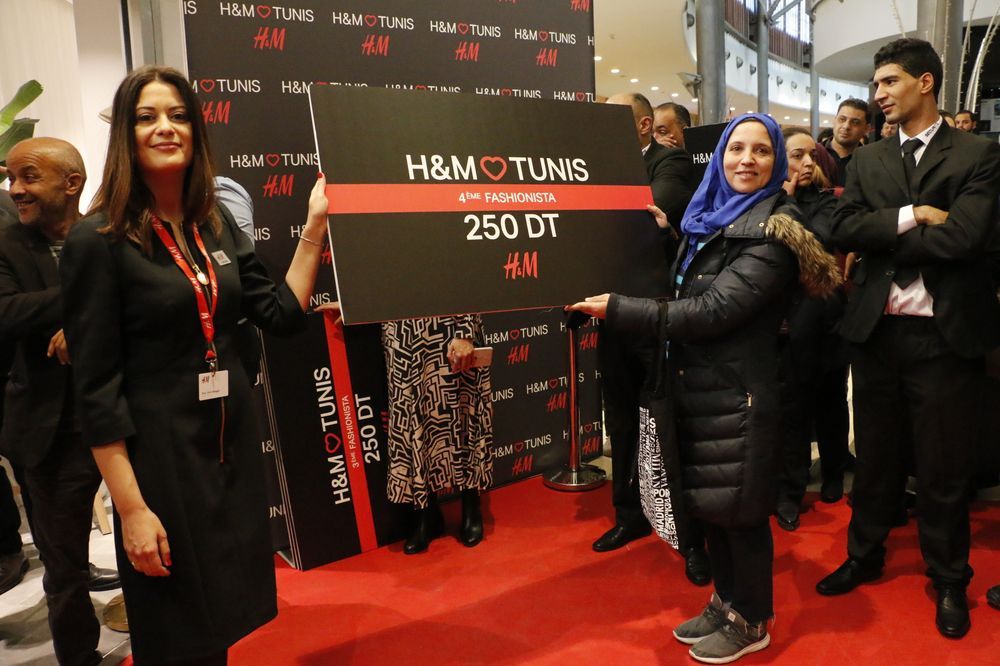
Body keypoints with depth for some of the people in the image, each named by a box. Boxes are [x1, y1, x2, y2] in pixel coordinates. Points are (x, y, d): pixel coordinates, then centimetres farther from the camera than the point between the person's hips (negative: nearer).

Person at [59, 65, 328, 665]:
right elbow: (96, 386, -14)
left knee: (225, 612, 20)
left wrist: (315, 226, -4)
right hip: (159, 452, -5)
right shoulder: (98, 241, -12)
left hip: (234, 439, 6)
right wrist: (131, 508, -15)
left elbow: (282, 314, 2)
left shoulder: (218, 223, 5)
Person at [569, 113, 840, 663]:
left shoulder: (772, 231, -15)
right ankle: (725, 602, 36)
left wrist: (617, 309, -22)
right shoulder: (713, 217, 9)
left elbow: (713, 310, -23)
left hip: (738, 391, -7)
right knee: (711, 501, 17)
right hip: (701, 385, 7)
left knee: (739, 508, 6)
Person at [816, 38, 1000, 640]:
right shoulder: (867, 162, 9)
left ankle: (949, 580, 30)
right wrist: (910, 216, -17)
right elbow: (844, 229, -6)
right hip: (877, 330, 3)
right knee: (875, 455, 16)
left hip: (946, 333, -3)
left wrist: (884, 241, -9)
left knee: (944, 466, 9)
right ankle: (865, 555, 35)